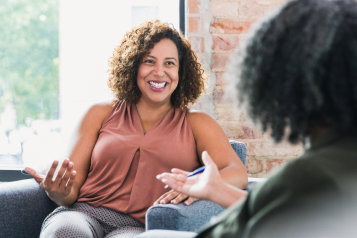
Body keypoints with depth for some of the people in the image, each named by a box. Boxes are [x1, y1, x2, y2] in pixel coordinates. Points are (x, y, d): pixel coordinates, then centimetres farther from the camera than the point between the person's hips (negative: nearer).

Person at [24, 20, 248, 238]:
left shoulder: (196, 124, 16)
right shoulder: (101, 115, 19)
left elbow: (238, 173, 0)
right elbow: (73, 187, 13)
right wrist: (59, 193, -13)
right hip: (84, 213, 2)